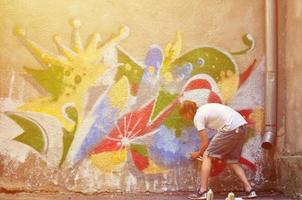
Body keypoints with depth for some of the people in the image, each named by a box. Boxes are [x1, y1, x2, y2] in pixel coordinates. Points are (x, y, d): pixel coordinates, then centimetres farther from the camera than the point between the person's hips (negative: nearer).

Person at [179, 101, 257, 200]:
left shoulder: (197, 117, 0)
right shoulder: (205, 108, 24)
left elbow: (205, 143, -1)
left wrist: (198, 154, 20)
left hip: (231, 128, -9)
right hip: (242, 126, 9)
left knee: (207, 156, 1)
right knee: (232, 161, 19)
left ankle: (202, 191, -4)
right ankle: (249, 190, 12)